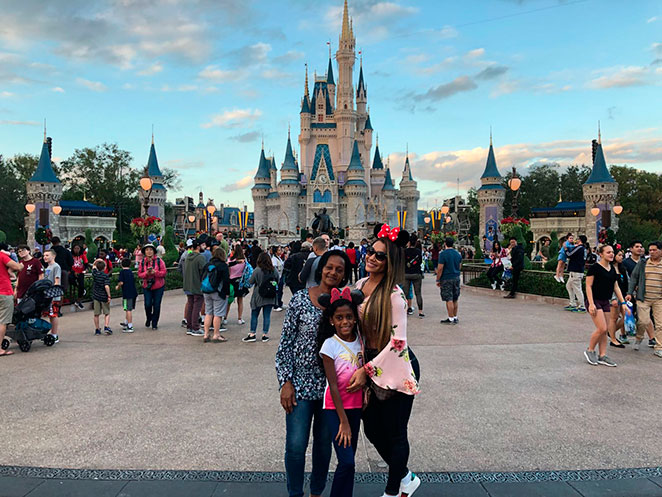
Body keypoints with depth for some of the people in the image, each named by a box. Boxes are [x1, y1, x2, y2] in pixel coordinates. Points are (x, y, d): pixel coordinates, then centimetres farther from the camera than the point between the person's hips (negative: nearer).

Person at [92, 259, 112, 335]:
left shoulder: (95, 274, 0)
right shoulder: (106, 276, -12)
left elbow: (94, 266, 22)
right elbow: (106, 286, -20)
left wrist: (96, 261, 20)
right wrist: (109, 296, -16)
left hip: (96, 296, 3)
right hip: (104, 297, -3)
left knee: (96, 314, 10)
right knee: (107, 313, 8)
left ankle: (97, 329, 15)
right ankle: (106, 327, -7)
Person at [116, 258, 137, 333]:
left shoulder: (122, 272, -8)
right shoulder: (131, 272, 12)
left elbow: (121, 282, -17)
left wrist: (118, 287, 3)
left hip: (127, 293, -7)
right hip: (133, 293, 7)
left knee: (128, 310, -4)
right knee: (129, 309, 21)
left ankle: (130, 327, -3)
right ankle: (126, 323, 35)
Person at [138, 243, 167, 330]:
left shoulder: (159, 260, -3)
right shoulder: (142, 262, 3)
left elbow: (164, 272, -6)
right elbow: (139, 274, 3)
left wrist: (155, 272, -21)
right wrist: (146, 273, -17)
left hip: (158, 287, -1)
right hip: (147, 286, 1)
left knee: (156, 305, 1)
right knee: (148, 304, -6)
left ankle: (154, 324, 16)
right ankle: (148, 319, 25)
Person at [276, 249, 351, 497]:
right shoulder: (300, 299, -7)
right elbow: (285, 343, -4)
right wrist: (286, 382, -9)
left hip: (331, 385, 2)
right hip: (300, 382, -2)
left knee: (324, 444, 15)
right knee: (296, 444, 1)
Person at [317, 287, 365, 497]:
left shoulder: (360, 339, -1)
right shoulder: (330, 345, -15)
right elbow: (333, 386, -14)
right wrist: (343, 421, -12)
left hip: (355, 406, 5)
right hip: (335, 408, -5)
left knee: (348, 460, 11)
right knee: (347, 462, -9)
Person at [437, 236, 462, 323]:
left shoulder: (443, 254, -13)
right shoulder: (458, 254, 8)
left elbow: (440, 268, -15)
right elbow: (459, 266, 17)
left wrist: (438, 280, -8)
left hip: (446, 279, -7)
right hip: (456, 278, 7)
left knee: (449, 300, -3)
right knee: (455, 299, 13)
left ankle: (451, 319, -1)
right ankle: (455, 317, 20)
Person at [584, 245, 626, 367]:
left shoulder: (612, 270, 11)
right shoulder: (594, 268, -11)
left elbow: (616, 287, 17)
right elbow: (588, 286, -13)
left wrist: (623, 302, 11)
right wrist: (591, 303, -19)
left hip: (606, 302, 7)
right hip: (595, 301, -7)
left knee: (604, 331, 7)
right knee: (602, 329, -13)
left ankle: (602, 356, 14)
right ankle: (590, 351, 6)